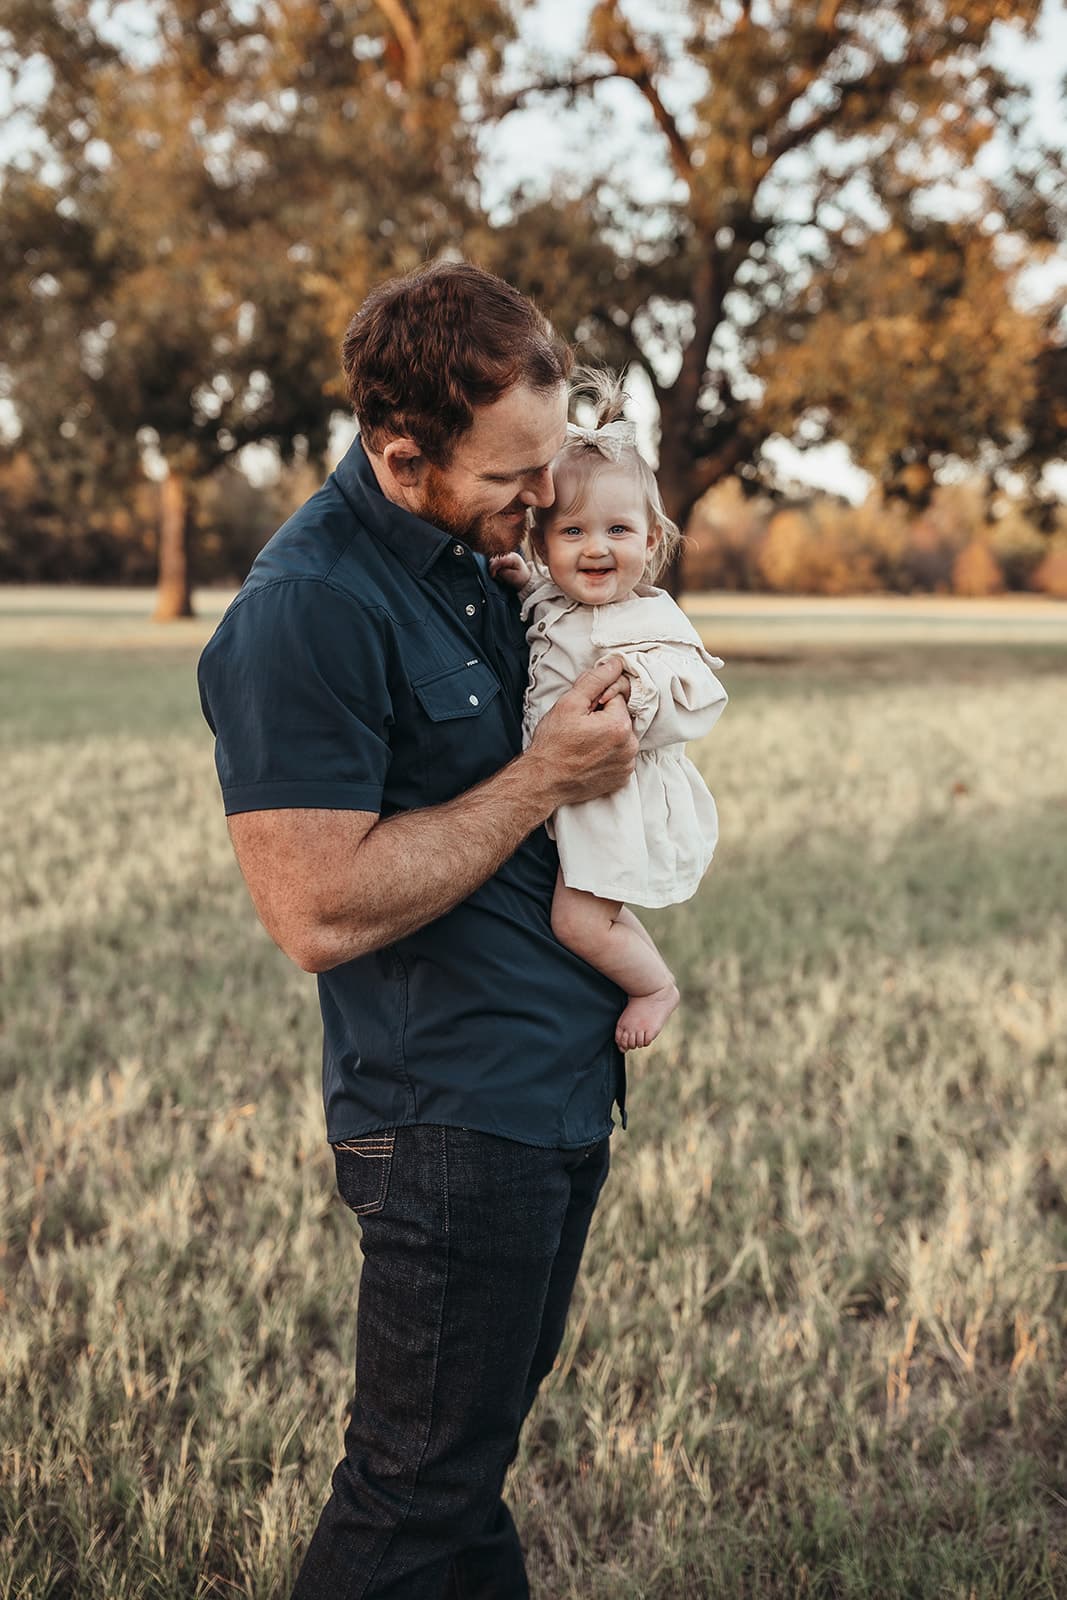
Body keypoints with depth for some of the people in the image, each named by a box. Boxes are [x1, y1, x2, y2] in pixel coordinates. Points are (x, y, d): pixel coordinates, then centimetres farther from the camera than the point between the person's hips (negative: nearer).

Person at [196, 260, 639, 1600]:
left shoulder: (476, 551, 8)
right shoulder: (307, 610, -21)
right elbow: (320, 912, -25)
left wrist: (612, 717, 3)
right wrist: (543, 781, -20)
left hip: (562, 1081, 9)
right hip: (452, 1116, -9)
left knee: (480, 1438, 23)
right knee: (419, 1487, 5)